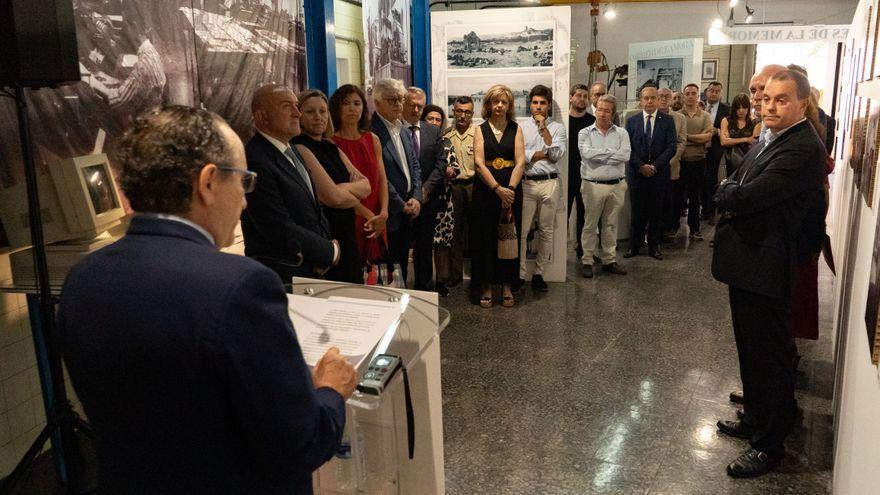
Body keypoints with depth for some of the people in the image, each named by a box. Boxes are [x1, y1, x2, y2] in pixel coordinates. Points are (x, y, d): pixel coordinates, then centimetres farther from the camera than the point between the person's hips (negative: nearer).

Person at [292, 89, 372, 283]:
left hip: (346, 236, 8)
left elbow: (366, 185, 8)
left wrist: (345, 187, -11)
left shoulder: (332, 149, 13)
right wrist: (354, 194, -2)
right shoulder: (300, 148, -11)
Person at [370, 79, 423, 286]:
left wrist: (416, 198, 0)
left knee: (402, 265, 16)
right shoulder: (371, 131, -15)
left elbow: (415, 166, 15)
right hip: (388, 214, -8)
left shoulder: (404, 131, 13)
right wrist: (402, 205, -11)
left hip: (407, 212, 8)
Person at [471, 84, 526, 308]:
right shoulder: (481, 130, 5)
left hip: (511, 190, 1)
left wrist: (509, 189, -16)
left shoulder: (516, 130, 6)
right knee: (485, 237, 1)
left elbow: (520, 162, -3)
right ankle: (486, 286, 11)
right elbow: (479, 163, -6)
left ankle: (507, 285, 15)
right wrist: (498, 189, -17)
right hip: (485, 190, -1)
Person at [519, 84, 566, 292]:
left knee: (546, 231, 6)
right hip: (526, 183, -1)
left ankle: (539, 273, 16)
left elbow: (557, 154, -8)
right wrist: (545, 154, -6)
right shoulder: (521, 127, 7)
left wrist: (544, 128, -7)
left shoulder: (557, 127, 8)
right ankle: (519, 274, 5)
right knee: (521, 230, -3)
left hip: (549, 183, 1)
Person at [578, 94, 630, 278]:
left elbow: (625, 155, -10)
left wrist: (599, 155, -10)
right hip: (593, 185, -2)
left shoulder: (621, 133, 7)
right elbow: (586, 153, -16)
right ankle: (587, 261, 12)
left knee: (611, 225, 11)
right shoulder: (585, 133, 2)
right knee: (590, 225, 3)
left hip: (617, 185, 2)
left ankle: (609, 260, 20)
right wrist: (612, 152, -9)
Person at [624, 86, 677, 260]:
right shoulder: (631, 121, 6)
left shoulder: (667, 121, 4)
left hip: (659, 173, 0)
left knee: (656, 211, 5)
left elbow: (671, 147, -2)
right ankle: (634, 245, 12)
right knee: (637, 211, 3)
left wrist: (655, 166, -11)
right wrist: (641, 166, -10)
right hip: (636, 173, 0)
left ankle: (654, 246, 15)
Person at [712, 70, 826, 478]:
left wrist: (728, 192, -5)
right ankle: (755, 418, 40)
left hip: (766, 268, -10)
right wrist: (734, 194, -8)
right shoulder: (768, 140, 12)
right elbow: (733, 190, 14)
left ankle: (769, 445, 18)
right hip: (746, 262, 10)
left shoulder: (803, 149, -20)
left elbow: (746, 196, -26)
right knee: (751, 349, 22)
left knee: (769, 356, 3)